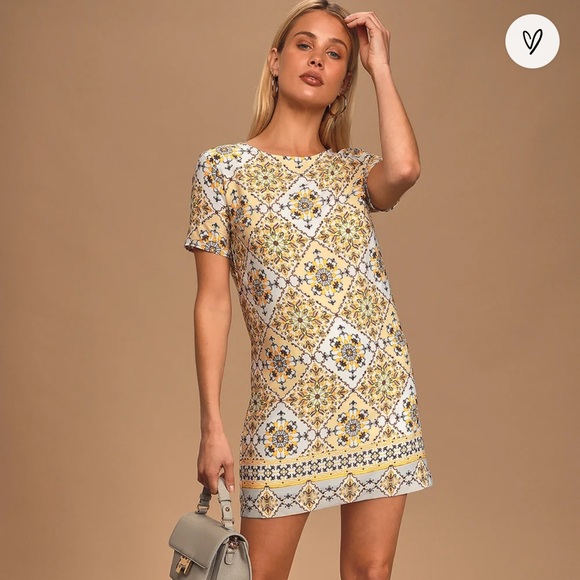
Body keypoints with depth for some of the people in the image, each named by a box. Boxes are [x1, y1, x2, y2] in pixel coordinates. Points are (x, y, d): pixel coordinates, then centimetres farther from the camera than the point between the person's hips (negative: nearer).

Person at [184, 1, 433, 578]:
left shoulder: (355, 169, 9)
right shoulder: (221, 168, 2)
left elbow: (405, 168, -17)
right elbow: (213, 303, -1)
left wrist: (379, 65, -3)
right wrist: (211, 426, -5)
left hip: (379, 391, 3)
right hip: (287, 399, -2)